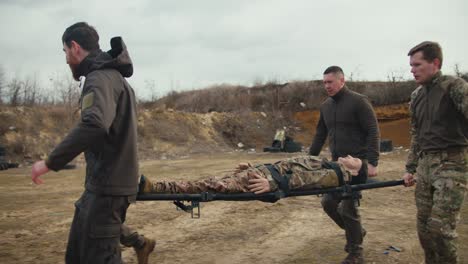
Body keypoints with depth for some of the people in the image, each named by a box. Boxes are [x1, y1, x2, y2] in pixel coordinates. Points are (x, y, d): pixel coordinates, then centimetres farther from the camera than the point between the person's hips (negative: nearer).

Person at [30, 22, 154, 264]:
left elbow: (93, 126, -36)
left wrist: (50, 162, -30)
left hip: (108, 185, -10)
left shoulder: (100, 78, -18)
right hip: (106, 180, 10)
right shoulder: (112, 75, 14)